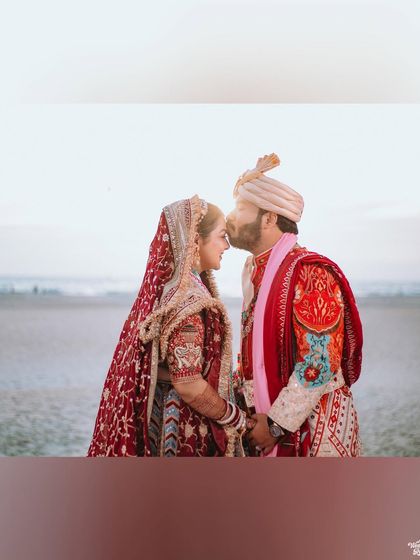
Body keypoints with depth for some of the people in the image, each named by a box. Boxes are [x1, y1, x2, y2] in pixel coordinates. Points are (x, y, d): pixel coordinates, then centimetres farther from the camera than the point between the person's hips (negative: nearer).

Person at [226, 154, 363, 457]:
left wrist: (275, 423, -18)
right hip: (268, 423, 7)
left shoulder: (310, 273, -17)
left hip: (313, 429, -7)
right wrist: (254, 412, 6)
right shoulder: (255, 271, 9)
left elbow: (320, 363, -22)